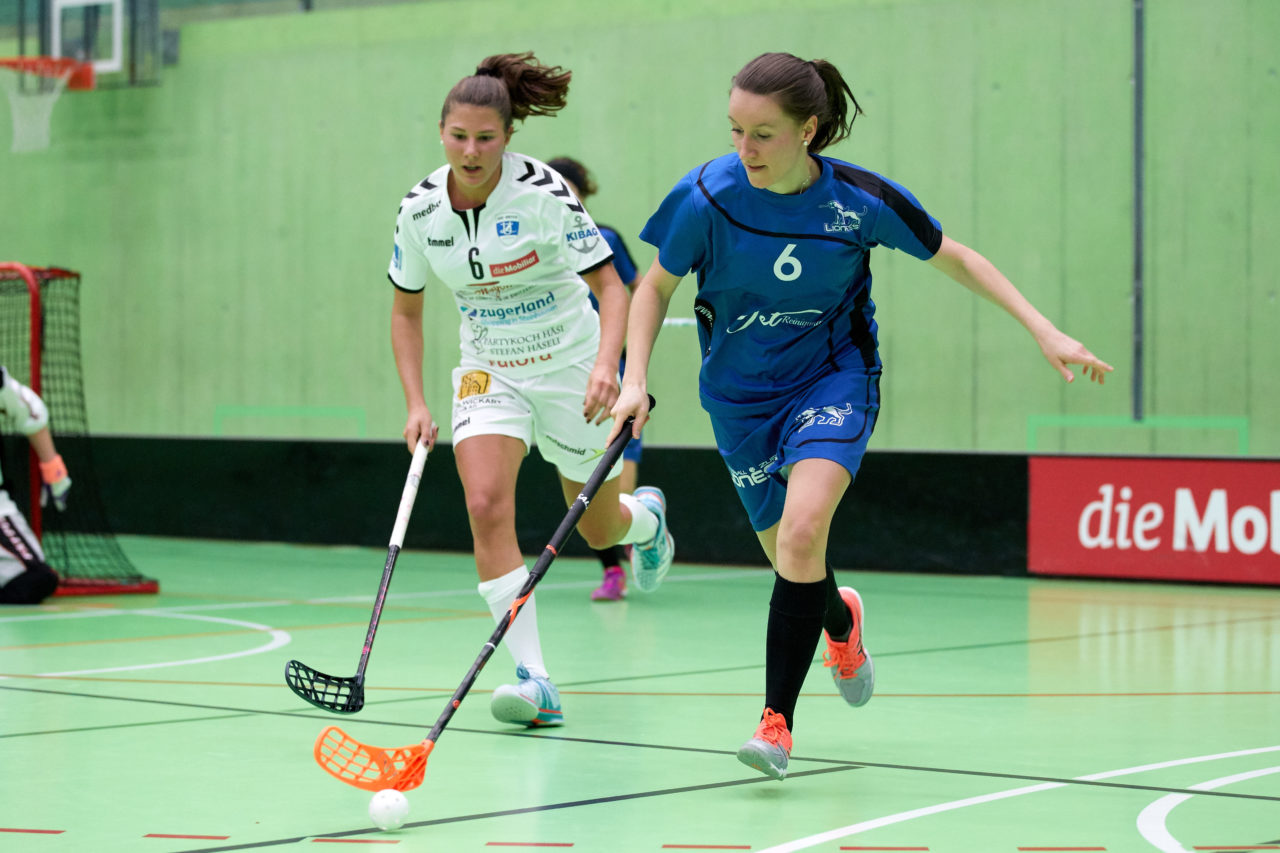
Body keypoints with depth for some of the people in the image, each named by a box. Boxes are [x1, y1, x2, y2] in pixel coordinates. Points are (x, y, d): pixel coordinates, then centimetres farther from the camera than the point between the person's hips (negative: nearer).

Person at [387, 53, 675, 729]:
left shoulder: (542, 192, -19)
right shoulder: (419, 210, -7)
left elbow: (610, 284, -17)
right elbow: (406, 310, 7)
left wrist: (605, 363, -34)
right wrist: (416, 405, -3)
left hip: (570, 366, -2)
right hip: (487, 373, 3)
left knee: (599, 527, 10)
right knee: (486, 506, -22)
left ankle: (646, 515, 51)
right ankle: (533, 679, -23)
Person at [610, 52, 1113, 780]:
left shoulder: (864, 200, -19)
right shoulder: (708, 197, -19)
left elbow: (954, 257, -2)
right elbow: (656, 286, -1)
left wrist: (1044, 330, -6)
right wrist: (636, 380, -14)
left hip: (834, 378, -2)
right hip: (740, 393, 2)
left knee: (802, 534, -26)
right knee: (789, 557, 12)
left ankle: (778, 721, -17)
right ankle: (841, 621, 50)